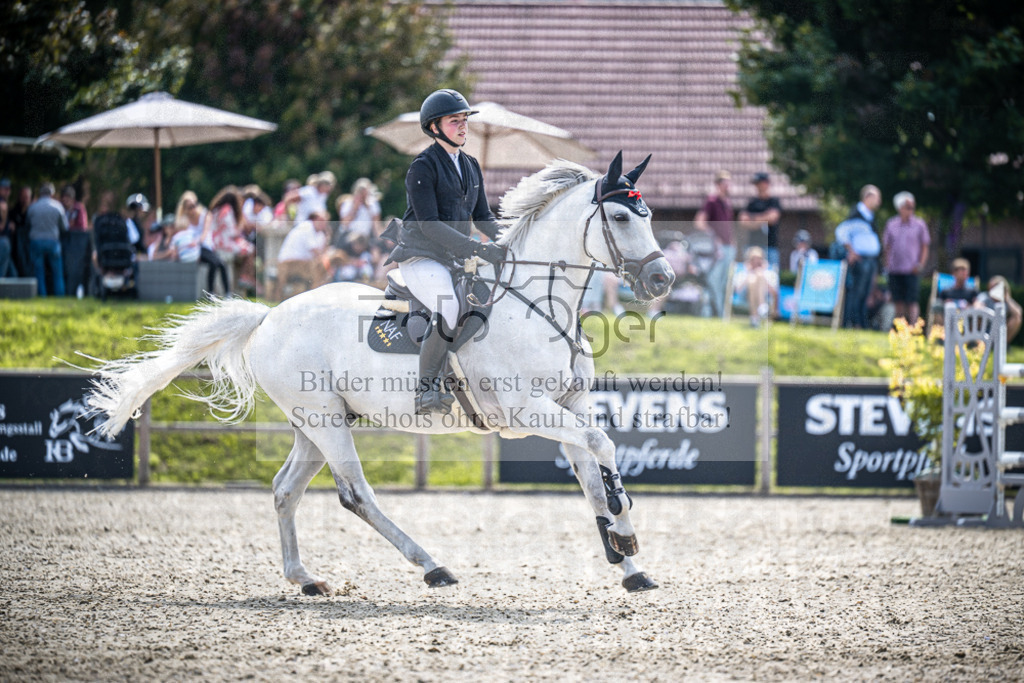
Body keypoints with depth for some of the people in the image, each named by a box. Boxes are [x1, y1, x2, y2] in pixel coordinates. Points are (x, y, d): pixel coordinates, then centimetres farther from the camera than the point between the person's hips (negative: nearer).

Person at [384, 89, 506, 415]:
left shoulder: (471, 167, 15)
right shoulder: (423, 167, -10)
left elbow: (482, 218, 18)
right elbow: (429, 224, -18)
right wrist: (478, 249, -25)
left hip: (456, 259, 8)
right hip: (421, 256, -8)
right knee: (449, 309, -32)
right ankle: (425, 388, -22)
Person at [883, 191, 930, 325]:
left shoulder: (919, 225, 3)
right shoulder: (891, 224, 10)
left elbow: (924, 247, 6)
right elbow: (887, 246, 15)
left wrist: (920, 264, -6)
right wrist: (887, 264, 5)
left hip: (912, 269, -3)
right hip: (895, 269, 3)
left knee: (911, 300, -11)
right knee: (898, 301, 4)